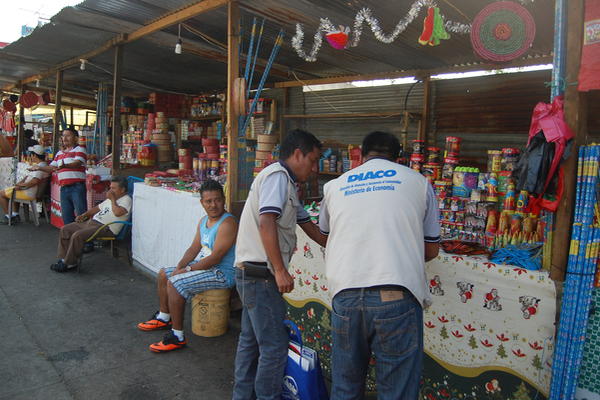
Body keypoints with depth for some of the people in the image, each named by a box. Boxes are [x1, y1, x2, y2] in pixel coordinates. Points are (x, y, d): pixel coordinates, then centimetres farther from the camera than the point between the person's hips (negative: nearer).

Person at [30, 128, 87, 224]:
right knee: (66, 216, 9)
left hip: (77, 187, -7)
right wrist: (39, 168, 8)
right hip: (64, 188, 7)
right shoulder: (60, 153, 23)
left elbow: (77, 163, -18)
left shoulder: (79, 149, 0)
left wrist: (64, 165, -35)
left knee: (81, 214, -8)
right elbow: (52, 167, 25)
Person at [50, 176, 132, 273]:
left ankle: (69, 263, -10)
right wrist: (84, 215, 15)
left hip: (105, 228, -10)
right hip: (92, 221, 10)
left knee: (77, 236, -26)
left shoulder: (126, 200, -8)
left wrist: (112, 199, -13)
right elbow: (98, 208, 29)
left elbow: (118, 212, -27)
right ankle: (63, 258, 5)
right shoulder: (111, 199, 21)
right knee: (65, 230, 4)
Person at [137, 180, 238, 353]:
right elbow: (194, 248, 11)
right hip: (204, 265, 10)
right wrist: (180, 266, -6)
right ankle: (164, 317, 33)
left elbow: (215, 257, -26)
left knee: (174, 284, -23)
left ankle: (177, 336, -12)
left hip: (222, 273, -10)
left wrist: (188, 269, -19)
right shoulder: (203, 221, 9)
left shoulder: (227, 223, -22)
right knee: (164, 274, 17)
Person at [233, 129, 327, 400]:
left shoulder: (286, 183, 20)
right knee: (274, 346, -1)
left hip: (250, 273, 11)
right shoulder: (278, 175, -11)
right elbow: (266, 222, -23)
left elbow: (307, 223, 25)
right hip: (261, 274, -11)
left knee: (251, 340, 19)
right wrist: (280, 270, -21)